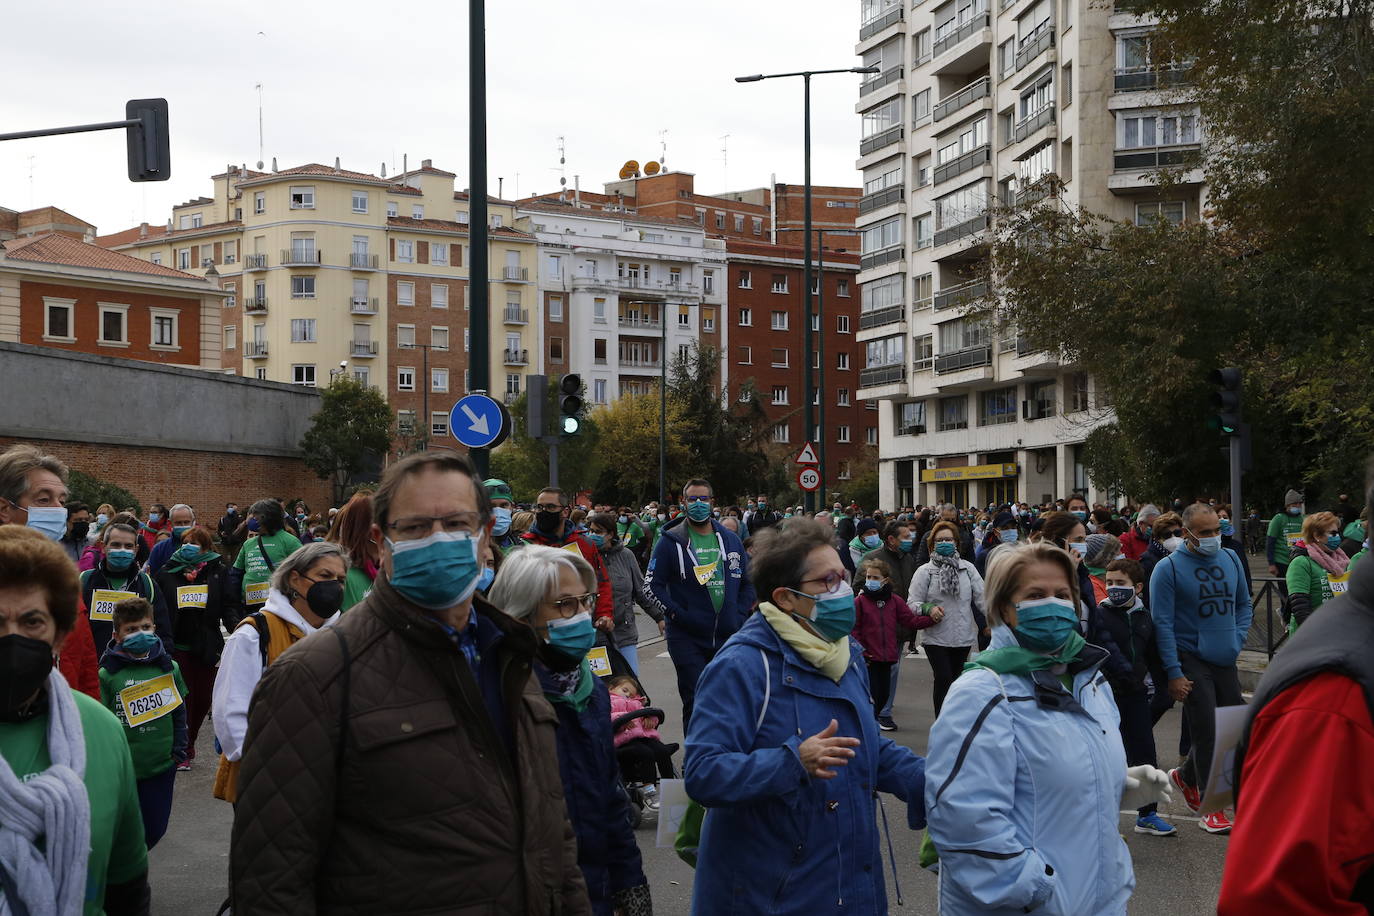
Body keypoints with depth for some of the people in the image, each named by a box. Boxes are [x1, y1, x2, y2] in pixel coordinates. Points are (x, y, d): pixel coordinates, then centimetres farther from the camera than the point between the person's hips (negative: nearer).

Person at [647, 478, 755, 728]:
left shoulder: (730, 539, 11)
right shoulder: (671, 541, -2)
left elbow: (748, 581, 18)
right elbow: (653, 584, -5)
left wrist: (740, 615, 4)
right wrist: (676, 613, -15)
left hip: (728, 638, 4)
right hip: (687, 639, -4)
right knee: (696, 702, -6)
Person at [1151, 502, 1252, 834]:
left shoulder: (1231, 559, 6)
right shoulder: (1169, 568, -11)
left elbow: (1244, 604, 19)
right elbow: (1163, 623, -12)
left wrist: (1237, 639, 3)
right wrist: (1174, 673, -15)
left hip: (1225, 661, 6)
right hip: (1192, 661, -6)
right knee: (1207, 732, -6)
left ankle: (1186, 776, 32)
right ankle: (1211, 808, 5)